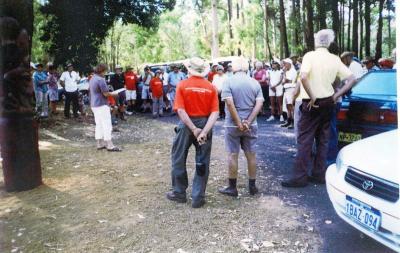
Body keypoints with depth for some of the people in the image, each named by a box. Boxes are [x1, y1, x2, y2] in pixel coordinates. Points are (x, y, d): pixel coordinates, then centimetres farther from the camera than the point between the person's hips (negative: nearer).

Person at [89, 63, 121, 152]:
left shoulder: (92, 79, 12)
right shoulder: (100, 80, -18)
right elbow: (106, 94, -20)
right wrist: (114, 95, -2)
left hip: (94, 105, 9)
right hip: (102, 105, -9)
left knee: (99, 125, 13)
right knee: (107, 125, -6)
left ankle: (100, 144, 17)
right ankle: (110, 146, -4)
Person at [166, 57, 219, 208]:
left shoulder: (182, 85, -7)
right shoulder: (211, 87, -3)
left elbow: (180, 110, -16)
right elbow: (215, 112, -12)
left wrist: (194, 129, -14)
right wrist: (204, 131, -17)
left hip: (186, 125, -1)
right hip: (205, 125, 2)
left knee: (178, 159, 15)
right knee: (202, 163, 9)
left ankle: (179, 193, 24)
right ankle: (198, 198, 13)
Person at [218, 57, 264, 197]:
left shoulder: (229, 81, -7)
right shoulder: (255, 83, 3)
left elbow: (229, 103, -18)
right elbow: (259, 104, -7)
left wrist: (239, 123, -15)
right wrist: (248, 122, -12)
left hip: (233, 124, -3)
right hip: (251, 125, 3)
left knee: (233, 155, 5)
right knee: (251, 155, 11)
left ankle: (232, 187, 13)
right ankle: (252, 186, 20)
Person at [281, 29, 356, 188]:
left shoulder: (310, 56, -9)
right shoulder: (335, 59, 5)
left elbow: (303, 77, -25)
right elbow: (352, 79, 4)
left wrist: (312, 97, -16)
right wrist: (336, 96, 3)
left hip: (313, 104, -5)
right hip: (328, 102, 5)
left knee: (305, 139, -1)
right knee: (323, 139, 12)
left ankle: (300, 176, 0)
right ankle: (319, 174, 17)